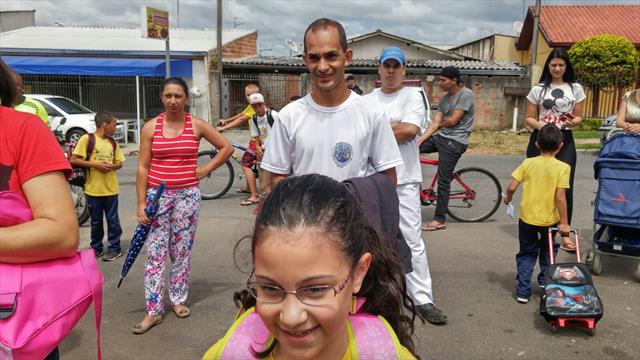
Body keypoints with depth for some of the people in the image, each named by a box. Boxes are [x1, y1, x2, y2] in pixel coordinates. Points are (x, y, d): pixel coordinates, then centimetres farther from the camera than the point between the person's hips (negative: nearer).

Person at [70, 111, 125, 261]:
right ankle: (96, 248, 24)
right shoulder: (87, 139, -7)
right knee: (96, 221, 10)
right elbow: (73, 160, -10)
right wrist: (95, 164, -18)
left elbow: (119, 163, 14)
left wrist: (112, 166, -9)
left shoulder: (113, 142, 8)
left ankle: (115, 248, 17)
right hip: (93, 189, -3)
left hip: (111, 189, 3)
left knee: (113, 220, 7)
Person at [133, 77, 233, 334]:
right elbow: (143, 168, -1)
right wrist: (141, 203, -6)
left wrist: (205, 170, -1)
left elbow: (227, 147, 6)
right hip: (157, 195, 0)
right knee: (155, 253, 0)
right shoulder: (151, 127, 0)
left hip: (187, 195, 0)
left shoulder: (197, 125, 0)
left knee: (182, 251, 9)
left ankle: (178, 299, 26)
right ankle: (153, 311, 7)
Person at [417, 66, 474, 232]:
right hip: (441, 137, 8)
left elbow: (453, 121, -15)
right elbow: (435, 123, 7)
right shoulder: (445, 98, 12)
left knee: (443, 180, -6)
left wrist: (440, 124, 7)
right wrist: (419, 141, -3)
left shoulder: (466, 95, -11)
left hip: (455, 141, -8)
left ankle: (440, 220, 4)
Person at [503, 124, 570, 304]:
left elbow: (512, 187, -8)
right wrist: (564, 222, -8)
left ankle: (523, 290, 10)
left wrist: (508, 198, 14)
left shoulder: (528, 163, -5)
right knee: (548, 250, 27)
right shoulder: (562, 167, -10)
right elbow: (560, 196, -15)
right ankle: (545, 280, 37)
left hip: (527, 217, 1)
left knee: (527, 254, 14)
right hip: (549, 219, 0)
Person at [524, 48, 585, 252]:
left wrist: (573, 122, -13)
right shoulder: (538, 89, 5)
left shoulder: (576, 89, 8)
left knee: (565, 188, -4)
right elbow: (529, 118, 5)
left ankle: (565, 234, 6)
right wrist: (539, 125, -17)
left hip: (565, 140, 0)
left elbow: (579, 116, 10)